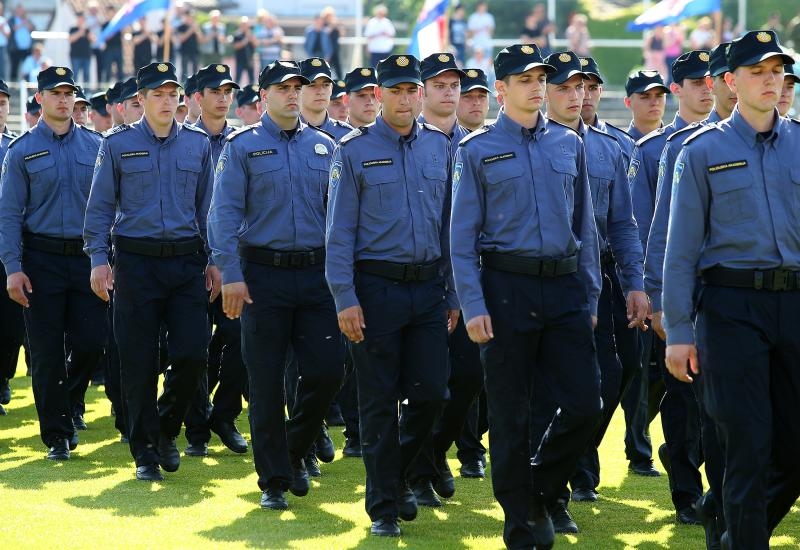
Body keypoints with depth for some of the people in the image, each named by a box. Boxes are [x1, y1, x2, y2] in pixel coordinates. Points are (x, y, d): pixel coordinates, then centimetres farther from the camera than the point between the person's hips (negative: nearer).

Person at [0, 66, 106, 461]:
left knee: (91, 341, -3)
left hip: (87, 257, 2)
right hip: (42, 260, -2)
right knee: (47, 352, 0)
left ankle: (67, 405, 25)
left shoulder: (95, 146, 6)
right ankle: (56, 435, 9)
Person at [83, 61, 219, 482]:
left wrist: (213, 261, 7)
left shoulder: (198, 144, 8)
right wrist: (98, 259, -5)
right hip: (136, 262, -2)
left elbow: (208, 206, 12)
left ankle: (166, 428, 20)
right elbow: (100, 206, 3)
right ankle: (146, 451, 11)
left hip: (187, 261, 2)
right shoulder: (118, 144, 2)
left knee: (193, 354, -5)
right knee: (139, 362, 0)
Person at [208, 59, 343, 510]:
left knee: (329, 370, -3)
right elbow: (225, 213, -5)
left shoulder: (324, 147, 11)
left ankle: (295, 450, 23)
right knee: (266, 381, 0)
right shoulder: (243, 146, 0)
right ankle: (274, 480, 8)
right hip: (264, 275, -3)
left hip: (317, 274, 3)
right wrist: (231, 275, -13)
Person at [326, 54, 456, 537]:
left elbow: (450, 224, 11)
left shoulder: (440, 147, 8)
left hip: (429, 288, 4)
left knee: (431, 393, 2)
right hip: (377, 288, -3)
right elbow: (340, 231, -5)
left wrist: (453, 293, 9)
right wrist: (345, 299, -11)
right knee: (380, 401, 1)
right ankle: (384, 505, 10)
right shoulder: (354, 151, -3)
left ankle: (398, 475, 27)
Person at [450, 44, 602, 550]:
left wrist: (591, 296, 9)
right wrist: (473, 306, -10)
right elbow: (462, 235, -2)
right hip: (507, 287, -3)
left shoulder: (570, 144, 10)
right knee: (511, 414, 2)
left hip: (566, 286, 3)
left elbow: (585, 226, 13)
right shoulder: (477, 150, 0)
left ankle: (540, 492, 20)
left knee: (586, 403, -3)